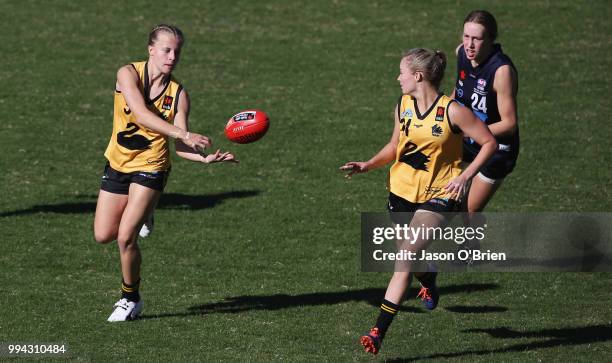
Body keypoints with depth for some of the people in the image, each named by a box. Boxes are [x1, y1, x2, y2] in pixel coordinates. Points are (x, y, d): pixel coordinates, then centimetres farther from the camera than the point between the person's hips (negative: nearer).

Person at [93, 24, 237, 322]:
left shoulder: (178, 95, -11)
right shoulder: (128, 74, -14)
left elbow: (180, 146, -13)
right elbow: (141, 113, -30)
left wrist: (205, 158, -33)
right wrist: (184, 134, -38)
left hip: (150, 167, -2)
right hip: (117, 163, 2)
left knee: (125, 237, -14)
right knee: (103, 235, 8)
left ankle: (130, 298, 8)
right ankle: (140, 215, 40)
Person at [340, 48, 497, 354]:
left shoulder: (452, 111, -15)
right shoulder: (403, 107, 2)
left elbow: (489, 143, -9)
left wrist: (465, 176, -19)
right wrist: (368, 165, 2)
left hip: (437, 196, -6)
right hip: (402, 191, 6)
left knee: (406, 256, -20)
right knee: (408, 257, 18)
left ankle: (379, 332, -22)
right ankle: (428, 282, 57)